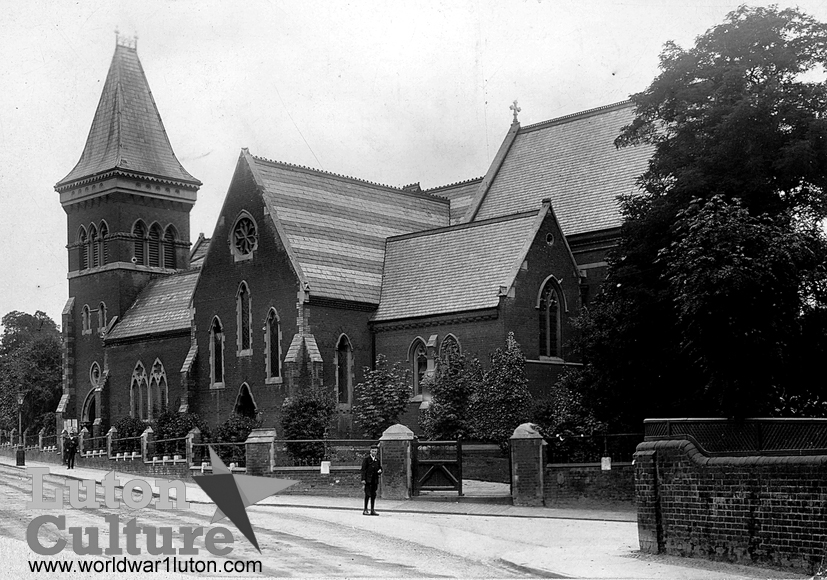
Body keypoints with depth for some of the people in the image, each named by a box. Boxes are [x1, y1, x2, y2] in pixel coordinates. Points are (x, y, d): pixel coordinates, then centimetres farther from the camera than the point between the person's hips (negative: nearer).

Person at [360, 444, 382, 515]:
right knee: (367, 494, -9)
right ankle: (365, 510, -5)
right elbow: (363, 469, -6)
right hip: (368, 479, -5)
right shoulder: (366, 458, -3)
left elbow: (380, 468, 22)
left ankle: (372, 510, 11)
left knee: (373, 495, 6)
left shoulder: (377, 460, 13)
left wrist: (380, 471, -4)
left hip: (375, 480, 5)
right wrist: (363, 479, -14)